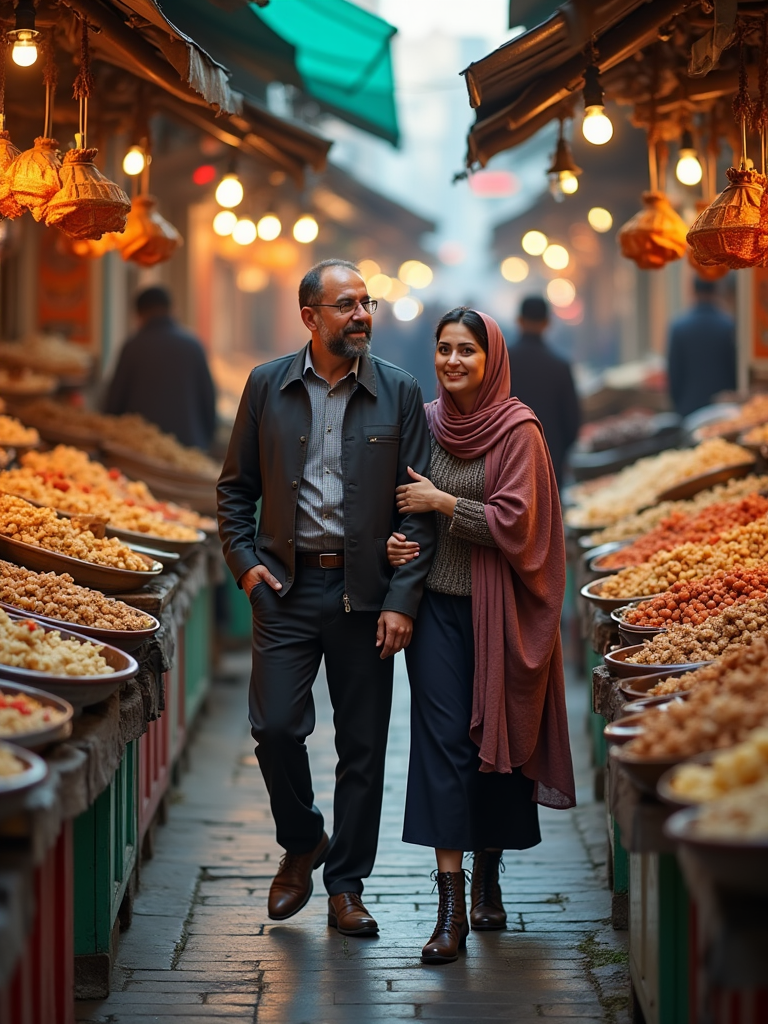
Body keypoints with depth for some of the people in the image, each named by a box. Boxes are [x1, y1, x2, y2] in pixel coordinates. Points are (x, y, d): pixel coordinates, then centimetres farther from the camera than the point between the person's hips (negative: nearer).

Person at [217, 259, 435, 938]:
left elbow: (419, 505, 0)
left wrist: (402, 600, -7)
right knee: (276, 728, -6)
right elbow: (235, 486, 12)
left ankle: (346, 886, 16)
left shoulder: (399, 393, 1)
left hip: (366, 591, 0)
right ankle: (301, 844, 22)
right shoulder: (268, 386, 4)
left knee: (363, 745, 4)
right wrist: (245, 562, -1)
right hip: (286, 584, 0)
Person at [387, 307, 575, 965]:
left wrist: (441, 502, -13)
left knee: (496, 735, 7)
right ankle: (451, 906, -8)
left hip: (497, 609, -3)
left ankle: (489, 879, 27)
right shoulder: (424, 422, 7)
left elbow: (514, 521, -14)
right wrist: (398, 538, -2)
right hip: (437, 605, 3)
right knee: (442, 740, -6)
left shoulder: (518, 431, -7)